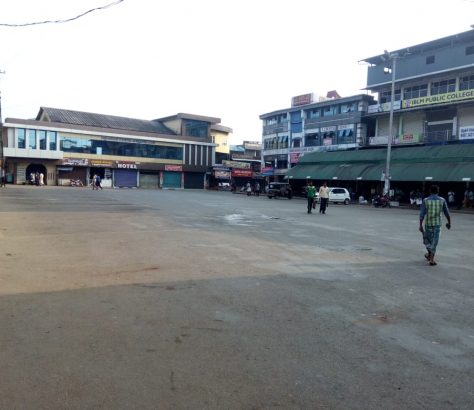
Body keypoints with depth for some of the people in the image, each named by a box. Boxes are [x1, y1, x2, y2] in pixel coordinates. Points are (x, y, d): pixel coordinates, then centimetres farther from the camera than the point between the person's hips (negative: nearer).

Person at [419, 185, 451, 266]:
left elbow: (422, 214, -9)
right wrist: (449, 223, 18)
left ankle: (430, 254, 31)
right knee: (434, 241, 4)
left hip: (428, 223, 0)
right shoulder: (442, 200, -1)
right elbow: (447, 213, 4)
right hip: (437, 223, 0)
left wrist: (420, 225, -6)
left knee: (427, 239, 21)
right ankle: (431, 259, 2)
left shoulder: (425, 200, -4)